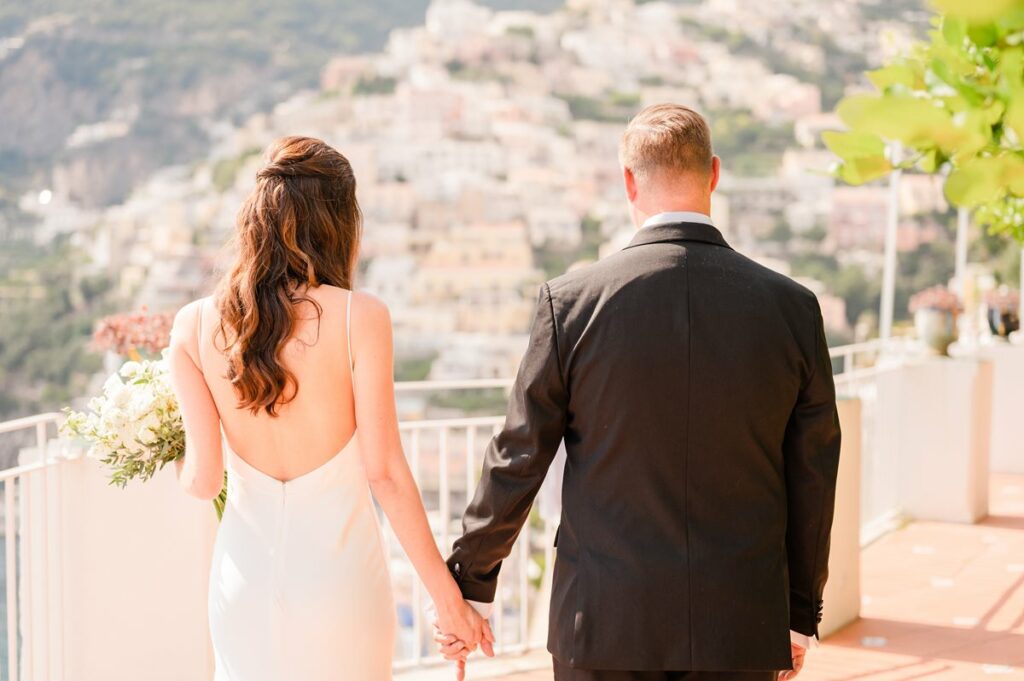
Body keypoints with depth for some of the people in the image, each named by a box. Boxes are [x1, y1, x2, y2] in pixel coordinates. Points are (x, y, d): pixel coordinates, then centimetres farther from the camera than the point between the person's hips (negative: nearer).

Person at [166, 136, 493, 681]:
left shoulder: (194, 326, -4)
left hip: (246, 570, 2)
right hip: (339, 571, -2)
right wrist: (446, 593, -4)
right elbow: (384, 472, -12)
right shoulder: (359, 318, -13)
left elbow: (203, 479, -4)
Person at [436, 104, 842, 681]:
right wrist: (800, 613, 15)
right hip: (740, 630, 1)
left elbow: (518, 460, -3)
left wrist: (470, 588, 9)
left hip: (604, 624, -1)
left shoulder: (572, 300, -8)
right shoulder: (792, 307, -3)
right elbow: (812, 477, 3)